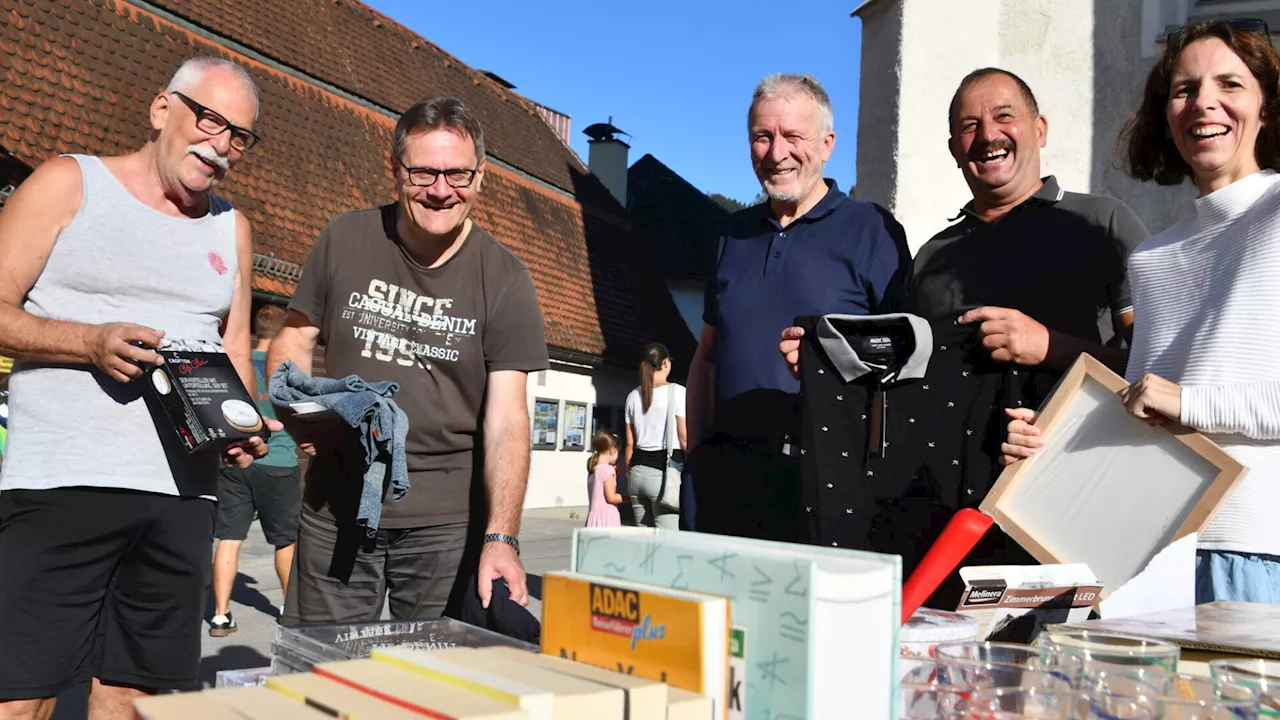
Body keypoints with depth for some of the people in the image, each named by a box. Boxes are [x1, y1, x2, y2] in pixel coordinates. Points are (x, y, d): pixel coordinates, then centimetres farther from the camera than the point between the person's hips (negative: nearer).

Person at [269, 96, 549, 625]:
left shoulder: (504, 280, -6)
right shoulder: (344, 239, 1)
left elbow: (506, 420, -11)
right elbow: (292, 342, 11)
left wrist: (500, 538, -22)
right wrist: (299, 414, -11)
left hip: (447, 521, -2)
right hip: (335, 507, 2)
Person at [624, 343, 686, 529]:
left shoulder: (634, 396, 11)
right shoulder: (676, 391, -5)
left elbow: (630, 442, 13)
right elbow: (685, 437, -8)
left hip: (639, 470, 6)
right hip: (665, 470, -6)